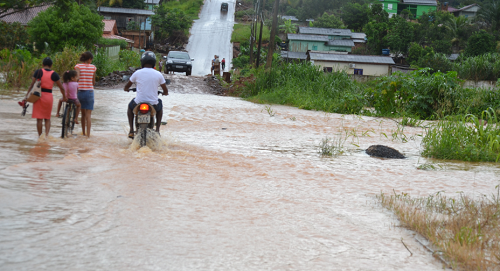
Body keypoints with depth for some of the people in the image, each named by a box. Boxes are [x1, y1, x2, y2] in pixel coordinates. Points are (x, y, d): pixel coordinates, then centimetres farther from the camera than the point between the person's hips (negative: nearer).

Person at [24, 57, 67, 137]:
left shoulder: (38, 72, -2)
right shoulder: (54, 74, 1)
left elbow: (32, 84, -4)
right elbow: (61, 87, 4)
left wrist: (27, 95, -1)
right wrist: (64, 97, 19)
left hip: (39, 95, -1)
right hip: (49, 96, 1)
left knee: (39, 118, 4)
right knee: (47, 118, 13)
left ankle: (40, 136, 7)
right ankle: (47, 135, -1)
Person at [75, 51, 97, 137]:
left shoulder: (78, 66, -2)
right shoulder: (93, 67, 1)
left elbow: (77, 76, -20)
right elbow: (93, 82, 7)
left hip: (80, 91, 1)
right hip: (89, 91, -1)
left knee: (83, 113, 16)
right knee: (88, 115, 0)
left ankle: (83, 132, 24)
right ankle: (88, 134, -8)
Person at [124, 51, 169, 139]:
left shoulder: (137, 73, -5)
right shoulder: (158, 74, -4)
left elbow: (126, 87, 8)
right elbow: (166, 91, 4)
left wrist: (126, 89, 33)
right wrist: (164, 93, 29)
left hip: (139, 103, 0)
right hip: (153, 104, 0)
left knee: (130, 106, 35)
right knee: (160, 106, 36)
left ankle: (131, 130, 26)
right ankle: (157, 130, 27)